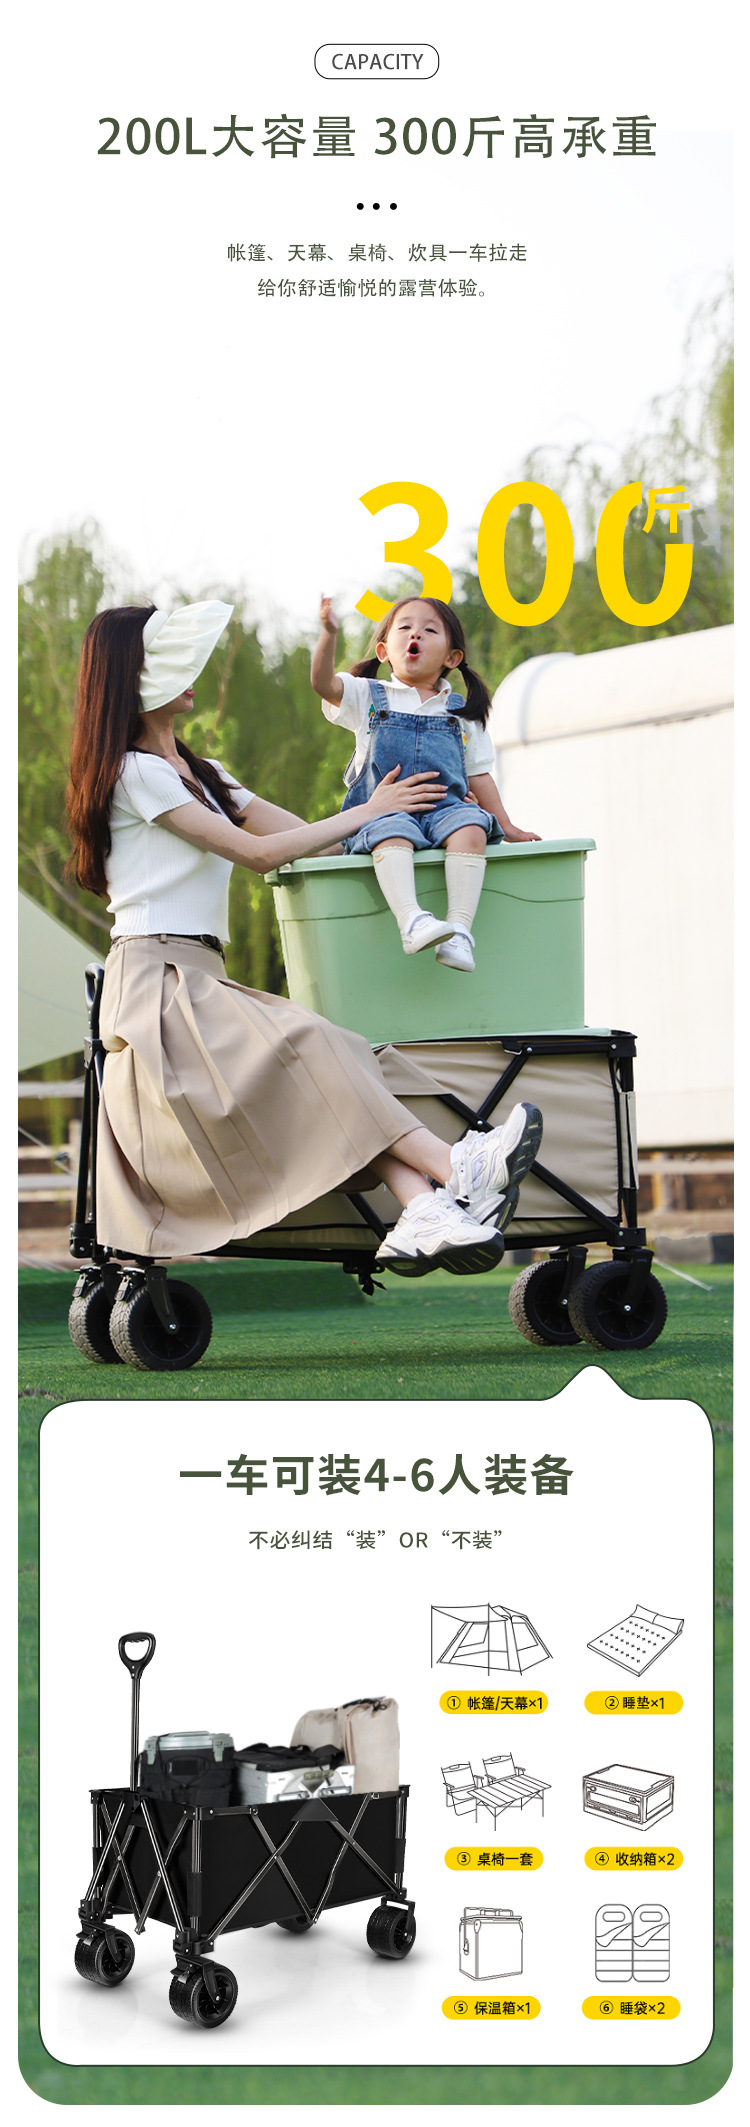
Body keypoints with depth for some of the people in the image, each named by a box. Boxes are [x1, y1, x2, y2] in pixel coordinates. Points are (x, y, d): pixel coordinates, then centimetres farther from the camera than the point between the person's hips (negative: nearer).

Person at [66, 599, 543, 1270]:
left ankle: (422, 1210, -36)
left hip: (200, 981, 8)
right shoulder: (135, 772, -6)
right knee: (309, 1049, -25)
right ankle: (454, 1170, -34)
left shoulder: (195, 772, 24)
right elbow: (255, 852, -10)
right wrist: (365, 814, -3)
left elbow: (301, 836, 18)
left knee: (326, 1063, -16)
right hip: (157, 981, -8)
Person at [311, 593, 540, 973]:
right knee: (392, 834, -37)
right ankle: (411, 921, -56)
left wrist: (506, 826, 19)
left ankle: (459, 930, -43)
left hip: (445, 808, 2)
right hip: (383, 810, -2)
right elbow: (324, 683, -1)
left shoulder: (462, 713, 22)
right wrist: (328, 634, -17)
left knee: (471, 828, -32)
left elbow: (478, 776, 23)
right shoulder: (368, 697, 17)